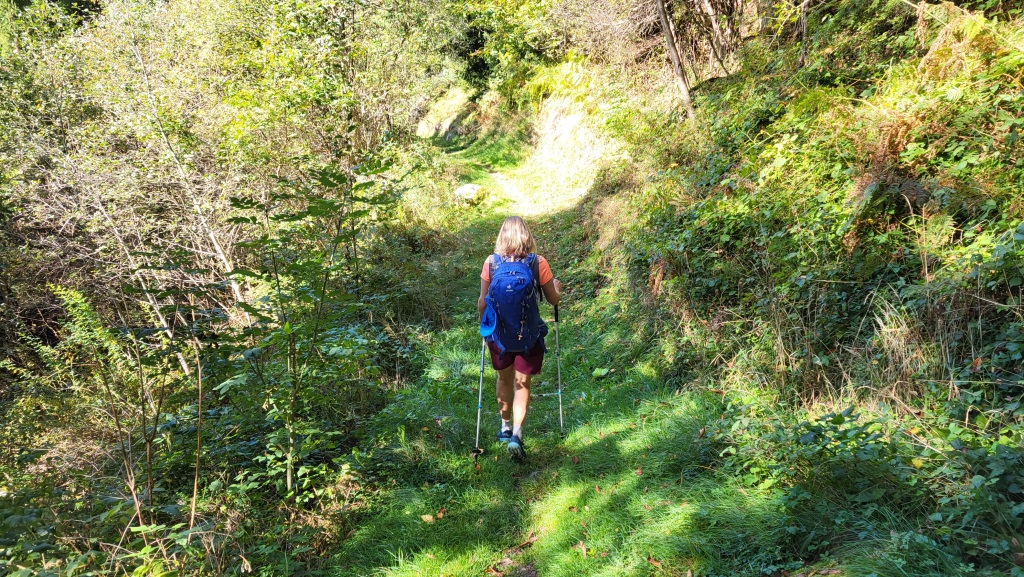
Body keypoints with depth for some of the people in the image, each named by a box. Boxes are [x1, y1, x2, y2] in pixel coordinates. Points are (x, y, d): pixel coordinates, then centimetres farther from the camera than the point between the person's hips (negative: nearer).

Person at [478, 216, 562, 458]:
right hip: (529, 334, -1)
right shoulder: (538, 263, -11)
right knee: (522, 384, 9)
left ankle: (506, 427, 36)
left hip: (499, 331, 2)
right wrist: (557, 288, 21)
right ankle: (516, 433, -7)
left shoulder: (491, 262, -8)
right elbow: (553, 299, -1)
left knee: (504, 379, 22)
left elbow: (483, 302, -4)